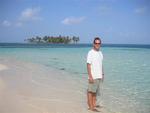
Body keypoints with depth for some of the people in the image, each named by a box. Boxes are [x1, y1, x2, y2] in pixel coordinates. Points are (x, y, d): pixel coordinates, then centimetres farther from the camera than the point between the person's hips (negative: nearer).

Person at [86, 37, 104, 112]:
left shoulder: (100, 53, 13)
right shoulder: (91, 53, -12)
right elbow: (88, 65, -16)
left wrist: (102, 74, 16)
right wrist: (90, 76, -21)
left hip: (99, 76, 8)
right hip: (93, 76, -8)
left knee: (95, 91, 14)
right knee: (90, 91, -3)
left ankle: (94, 105, 22)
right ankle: (91, 107, 2)